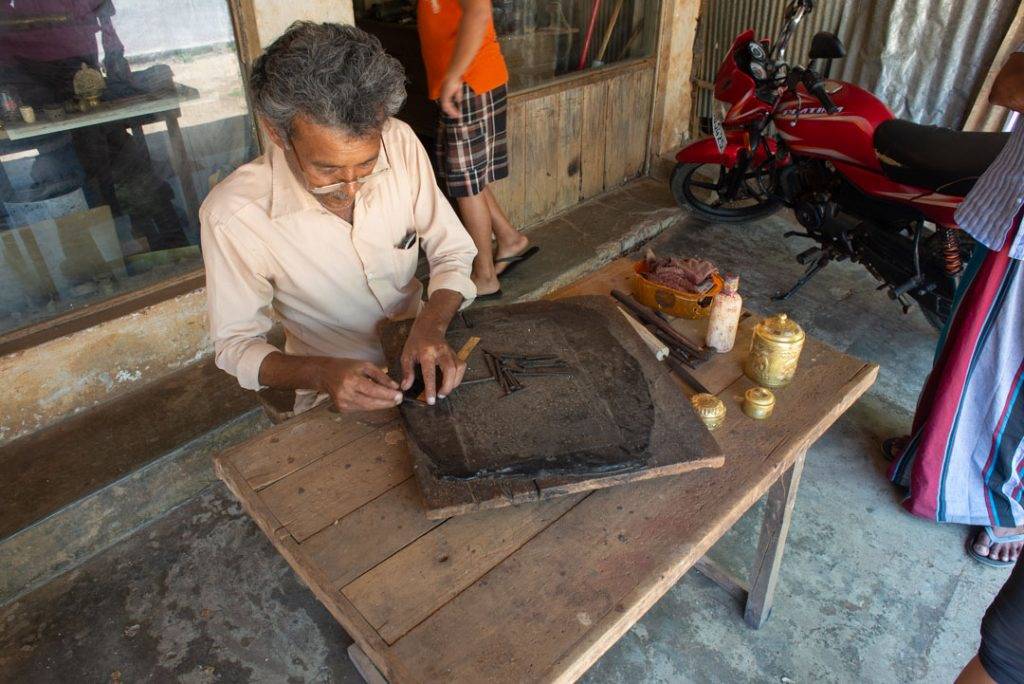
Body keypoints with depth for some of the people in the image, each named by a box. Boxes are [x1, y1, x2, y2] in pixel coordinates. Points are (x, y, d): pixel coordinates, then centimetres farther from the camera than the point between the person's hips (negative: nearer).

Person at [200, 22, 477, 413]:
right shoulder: (232, 216, -23)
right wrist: (321, 373, -30)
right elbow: (235, 344, -11)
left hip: (420, 355, 3)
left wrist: (431, 326, -24)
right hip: (337, 387, -2)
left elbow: (452, 251, -5)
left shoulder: (399, 143, -15)